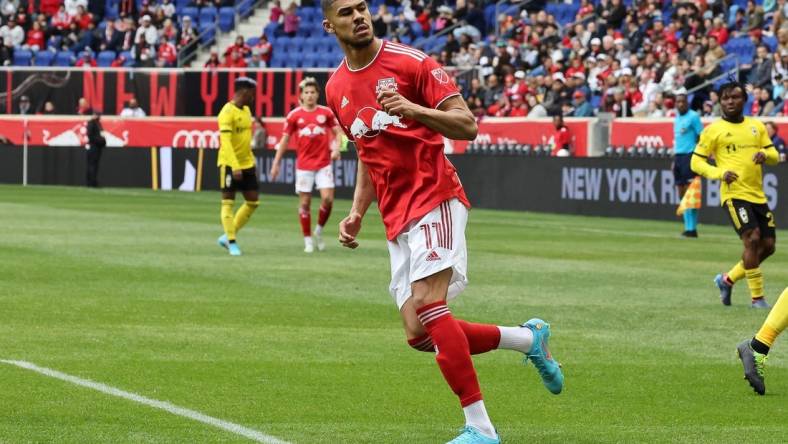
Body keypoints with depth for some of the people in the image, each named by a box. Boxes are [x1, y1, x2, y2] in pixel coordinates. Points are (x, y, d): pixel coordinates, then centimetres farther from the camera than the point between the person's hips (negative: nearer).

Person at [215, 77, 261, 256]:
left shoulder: (246, 111, 12)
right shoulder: (228, 112, -15)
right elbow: (225, 142, -23)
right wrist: (235, 167, -29)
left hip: (247, 164, 9)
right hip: (230, 165, -9)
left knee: (253, 202, 7)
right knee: (228, 203, -3)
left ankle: (227, 237, 16)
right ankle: (232, 242, 1)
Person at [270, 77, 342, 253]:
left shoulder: (326, 112, 2)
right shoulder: (294, 115, 0)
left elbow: (337, 131, 11)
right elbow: (285, 139, 5)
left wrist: (336, 148, -8)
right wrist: (276, 163, 3)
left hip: (324, 164, 0)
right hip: (304, 165, 0)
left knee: (327, 199, -11)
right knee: (304, 202, 0)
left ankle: (319, 230, 14)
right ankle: (308, 240, 11)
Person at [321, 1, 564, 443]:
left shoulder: (411, 63, -6)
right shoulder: (337, 90, 14)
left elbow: (467, 125, -9)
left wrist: (412, 109, -24)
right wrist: (358, 212, 13)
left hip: (436, 198, -7)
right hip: (397, 220, 7)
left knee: (427, 307, -25)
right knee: (421, 335, 2)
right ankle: (531, 339, 22)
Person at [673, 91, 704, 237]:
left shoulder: (693, 117, -6)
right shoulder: (677, 118, 17)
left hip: (689, 156, -8)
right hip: (678, 157, 8)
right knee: (682, 194, 7)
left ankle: (692, 228, -9)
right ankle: (688, 226, 11)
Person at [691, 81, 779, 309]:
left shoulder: (757, 126, 13)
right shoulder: (713, 130, -1)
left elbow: (774, 155, 13)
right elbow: (696, 162, 0)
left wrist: (765, 154, -11)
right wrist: (720, 173, -17)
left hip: (758, 194, 6)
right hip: (734, 194, -6)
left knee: (768, 245, 5)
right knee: (752, 238, -19)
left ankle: (728, 279, 25)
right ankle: (757, 297, -10)